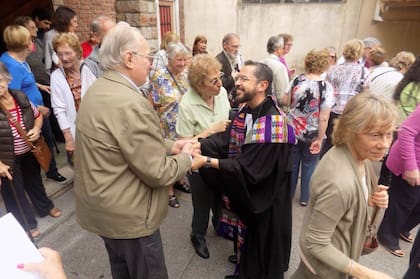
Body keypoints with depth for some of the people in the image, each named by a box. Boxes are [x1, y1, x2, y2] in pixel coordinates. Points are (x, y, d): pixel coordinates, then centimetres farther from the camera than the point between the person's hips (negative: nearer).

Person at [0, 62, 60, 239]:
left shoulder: (21, 97, -11)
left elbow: (37, 115, 7)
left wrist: (36, 129, -15)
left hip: (29, 152, 4)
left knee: (34, 182, 27)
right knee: (15, 194, 14)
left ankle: (45, 208, 52)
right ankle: (28, 225, 35)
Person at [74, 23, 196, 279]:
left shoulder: (97, 90, 2)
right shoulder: (130, 104, -30)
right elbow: (157, 172, -25)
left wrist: (169, 146, 4)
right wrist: (186, 157, -7)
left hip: (103, 205, 9)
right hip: (128, 215, -9)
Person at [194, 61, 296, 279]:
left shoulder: (273, 123, -29)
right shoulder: (245, 112, 0)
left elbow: (248, 169, -31)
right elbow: (224, 140, -6)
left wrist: (207, 161, -31)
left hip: (264, 203, -8)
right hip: (245, 196, 8)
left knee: (260, 251, 15)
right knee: (246, 241, 28)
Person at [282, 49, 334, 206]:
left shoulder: (297, 80, -6)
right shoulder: (326, 87, -15)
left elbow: (285, 101, 6)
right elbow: (324, 118, -18)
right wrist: (319, 139, -11)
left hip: (293, 130, 3)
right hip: (312, 134, -2)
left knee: (292, 162, 18)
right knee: (309, 165, 16)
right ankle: (305, 198, 29)